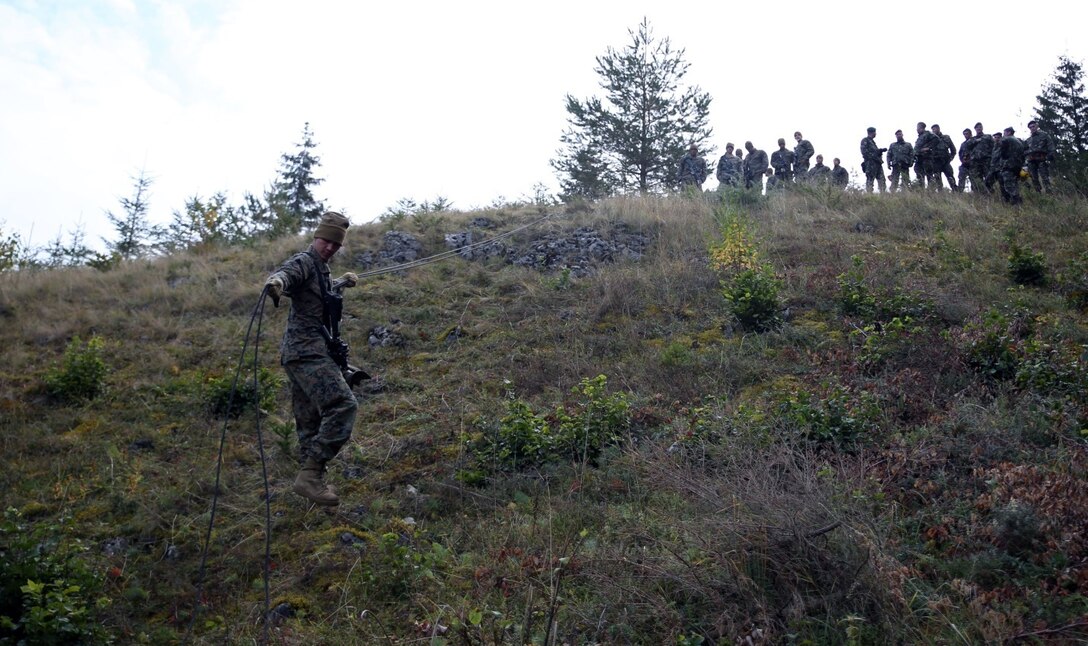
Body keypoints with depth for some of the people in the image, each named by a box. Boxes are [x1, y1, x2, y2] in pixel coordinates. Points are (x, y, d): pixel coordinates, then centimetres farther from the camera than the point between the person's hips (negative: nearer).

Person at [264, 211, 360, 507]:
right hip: (308, 351, -10)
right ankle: (310, 474, -21)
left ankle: (312, 480, 19)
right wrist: (275, 283, -55)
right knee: (343, 405, -20)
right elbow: (286, 273, -32)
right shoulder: (303, 262, -8)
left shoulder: (320, 269, 21)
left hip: (300, 353, 10)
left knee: (310, 421, 12)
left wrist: (342, 282, 62)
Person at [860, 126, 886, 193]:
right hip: (870, 163, -9)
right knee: (870, 180, -11)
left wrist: (880, 150, 9)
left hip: (877, 163, 9)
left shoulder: (872, 141, 26)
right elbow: (864, 152, -12)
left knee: (881, 180, 1)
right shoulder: (865, 141, -1)